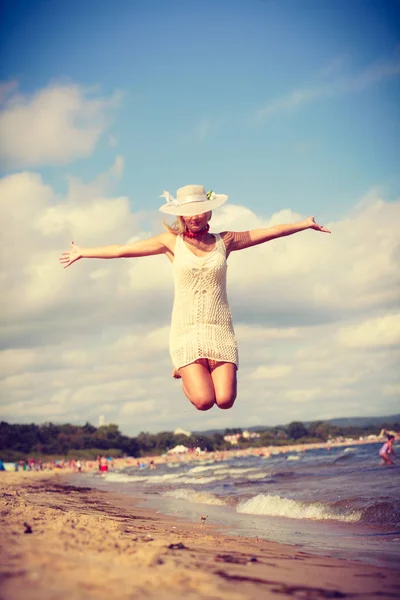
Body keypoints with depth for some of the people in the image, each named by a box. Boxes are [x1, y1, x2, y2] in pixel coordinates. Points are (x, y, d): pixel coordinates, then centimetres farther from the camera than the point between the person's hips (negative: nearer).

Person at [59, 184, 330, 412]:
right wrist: (83, 252, 9)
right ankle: (184, 373, 19)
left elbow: (270, 232, 11)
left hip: (220, 330, 2)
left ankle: (198, 373, 22)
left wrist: (306, 224, 12)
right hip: (186, 329, -2)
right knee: (203, 401, -16)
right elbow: (122, 250, 8)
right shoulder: (172, 241, 5)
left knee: (225, 400, -13)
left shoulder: (224, 241, 9)